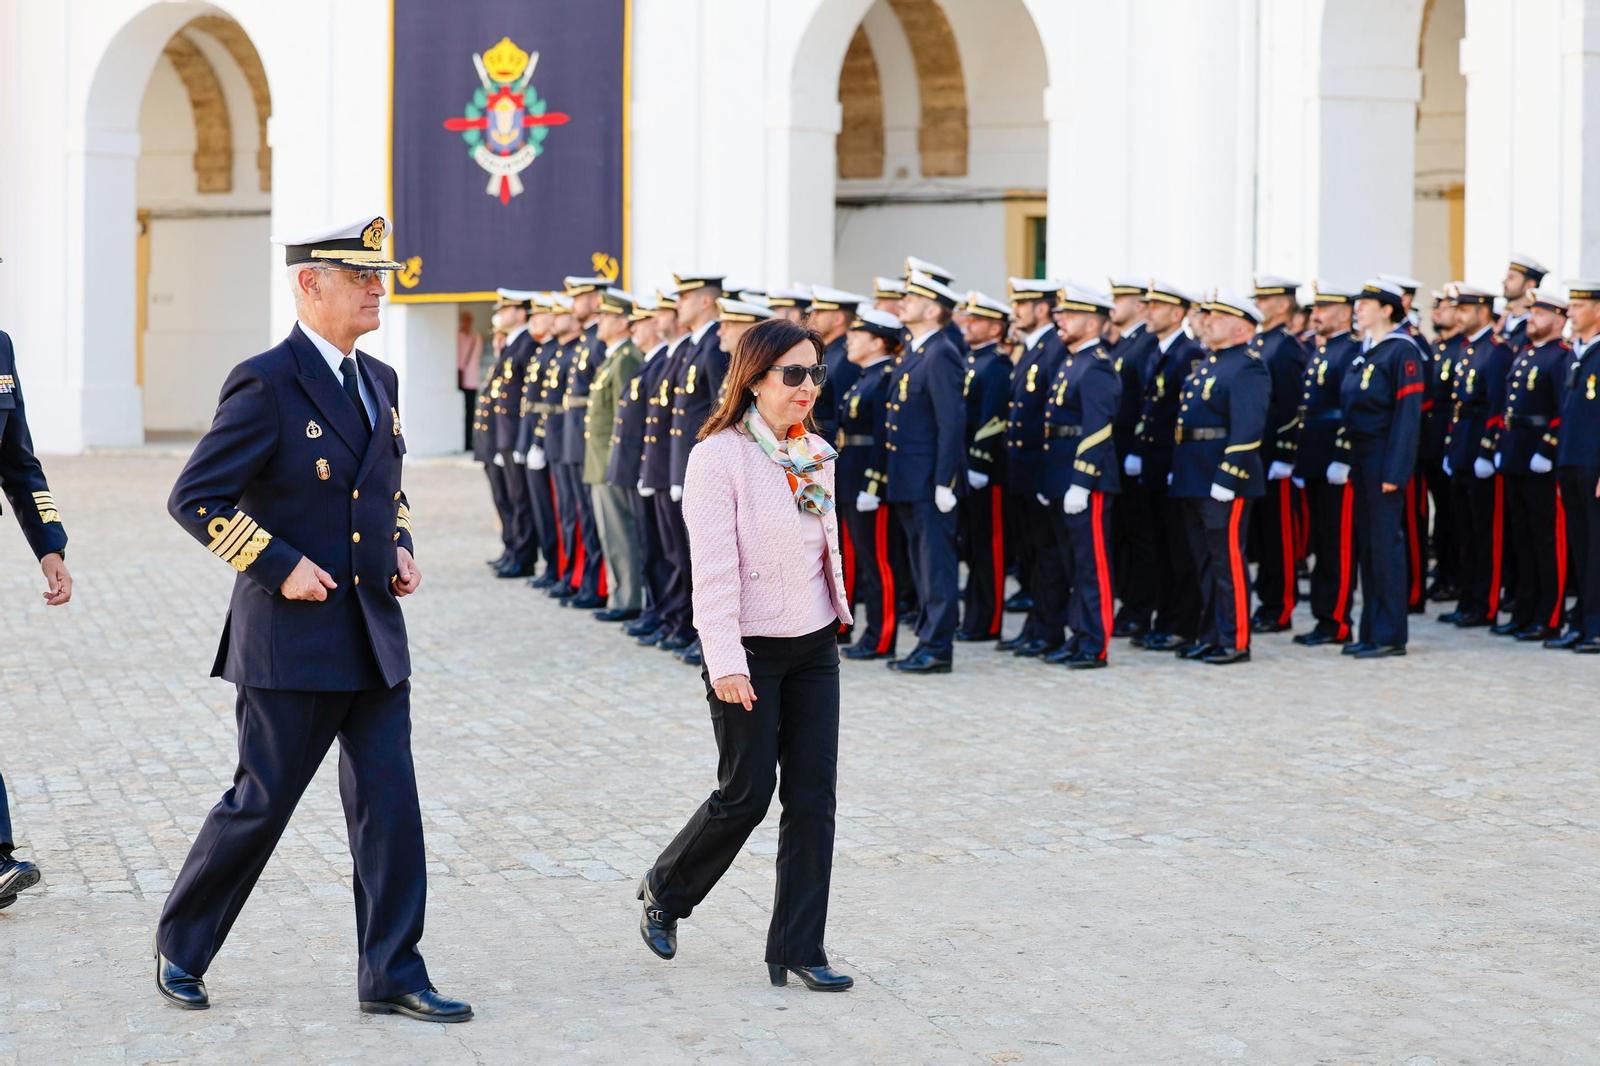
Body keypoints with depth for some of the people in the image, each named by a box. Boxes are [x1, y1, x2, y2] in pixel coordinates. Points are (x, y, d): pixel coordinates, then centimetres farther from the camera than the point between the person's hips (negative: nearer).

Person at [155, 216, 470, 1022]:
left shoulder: (378, 380, 11)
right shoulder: (265, 383, -13)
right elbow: (194, 497, -15)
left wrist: (400, 547, 8)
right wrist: (279, 565, -17)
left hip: (374, 636, 7)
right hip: (293, 638, -7)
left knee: (389, 808, 4)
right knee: (261, 803, 3)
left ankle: (391, 976, 11)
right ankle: (180, 948, 23)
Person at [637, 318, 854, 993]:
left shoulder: (817, 456, 8)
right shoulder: (718, 457, -13)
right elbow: (713, 567, -17)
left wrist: (840, 615, 17)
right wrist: (725, 661, -21)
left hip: (814, 646, 6)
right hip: (750, 650, -6)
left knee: (813, 797, 3)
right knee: (747, 794, -2)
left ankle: (799, 948, 10)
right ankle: (665, 891, 25)